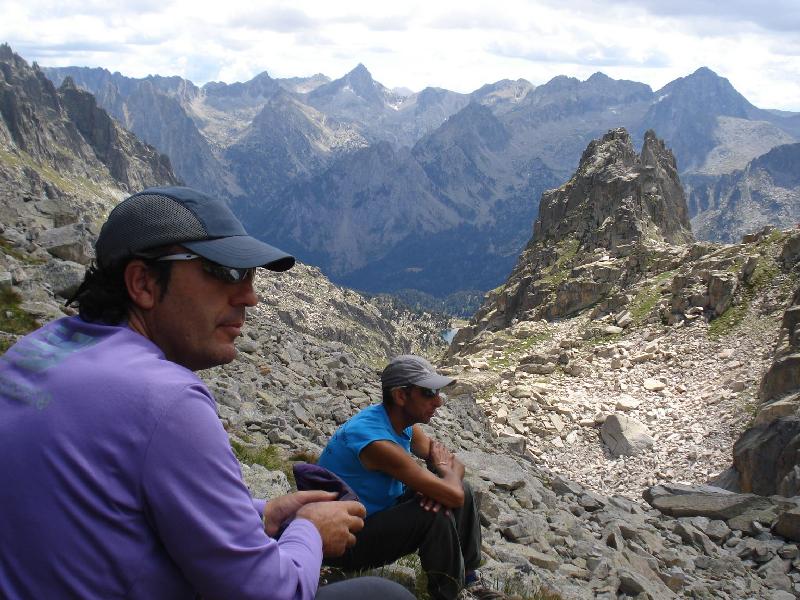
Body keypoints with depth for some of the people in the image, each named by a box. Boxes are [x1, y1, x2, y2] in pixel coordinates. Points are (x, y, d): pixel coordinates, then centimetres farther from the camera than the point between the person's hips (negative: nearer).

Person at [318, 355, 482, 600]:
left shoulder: (404, 422, -5)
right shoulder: (376, 440, -33)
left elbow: (455, 465, 4)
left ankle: (468, 577, 20)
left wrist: (444, 478, -20)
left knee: (462, 490, 3)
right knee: (435, 516, -27)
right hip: (344, 542, -9)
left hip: (379, 513, 9)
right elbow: (453, 496, -34)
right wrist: (442, 467, -12)